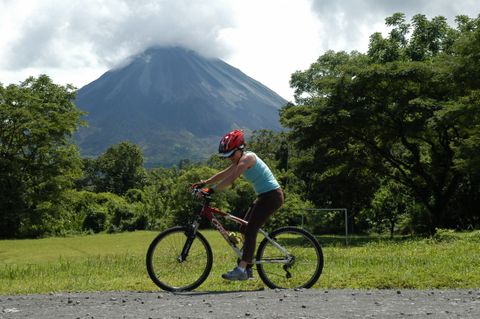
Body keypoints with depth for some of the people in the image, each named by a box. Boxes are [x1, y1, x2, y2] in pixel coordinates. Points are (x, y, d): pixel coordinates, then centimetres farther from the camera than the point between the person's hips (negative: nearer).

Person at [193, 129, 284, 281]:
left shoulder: (248, 157, -17)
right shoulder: (240, 160, 13)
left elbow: (231, 179, -28)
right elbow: (223, 174, 19)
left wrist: (211, 190, -31)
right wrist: (204, 183, 12)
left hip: (271, 196, -11)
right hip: (264, 196, 11)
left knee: (250, 230, -17)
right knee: (245, 229, 11)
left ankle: (241, 269, -22)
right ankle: (247, 268, 16)